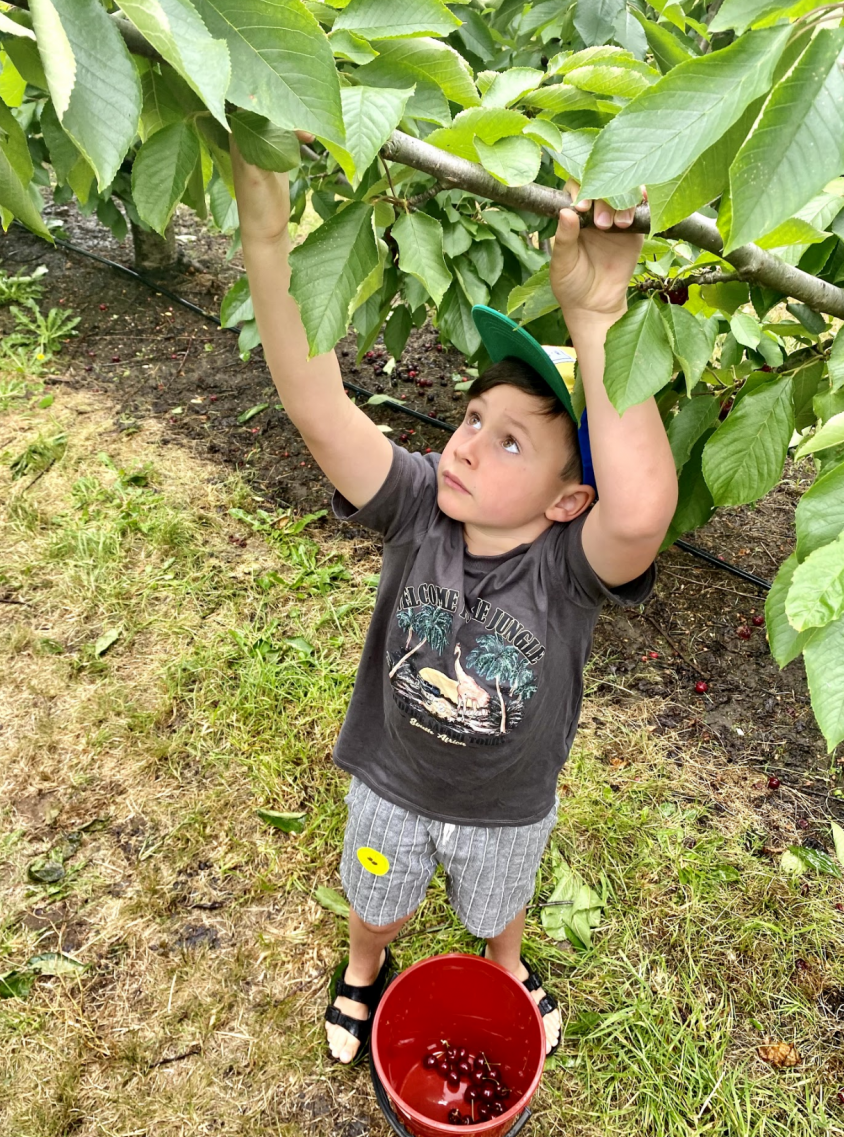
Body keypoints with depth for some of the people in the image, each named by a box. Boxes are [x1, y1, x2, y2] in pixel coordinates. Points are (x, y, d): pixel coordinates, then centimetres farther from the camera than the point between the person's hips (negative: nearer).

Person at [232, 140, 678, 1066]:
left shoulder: (570, 559, -35)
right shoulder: (418, 508, -29)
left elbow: (642, 510, -60)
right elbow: (317, 408, -44)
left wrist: (595, 320, -64)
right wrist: (266, 233, -55)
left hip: (508, 809, -1)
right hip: (392, 787, 1)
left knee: (497, 907, 34)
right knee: (377, 903, 33)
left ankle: (507, 970, 71)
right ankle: (363, 969, 69)